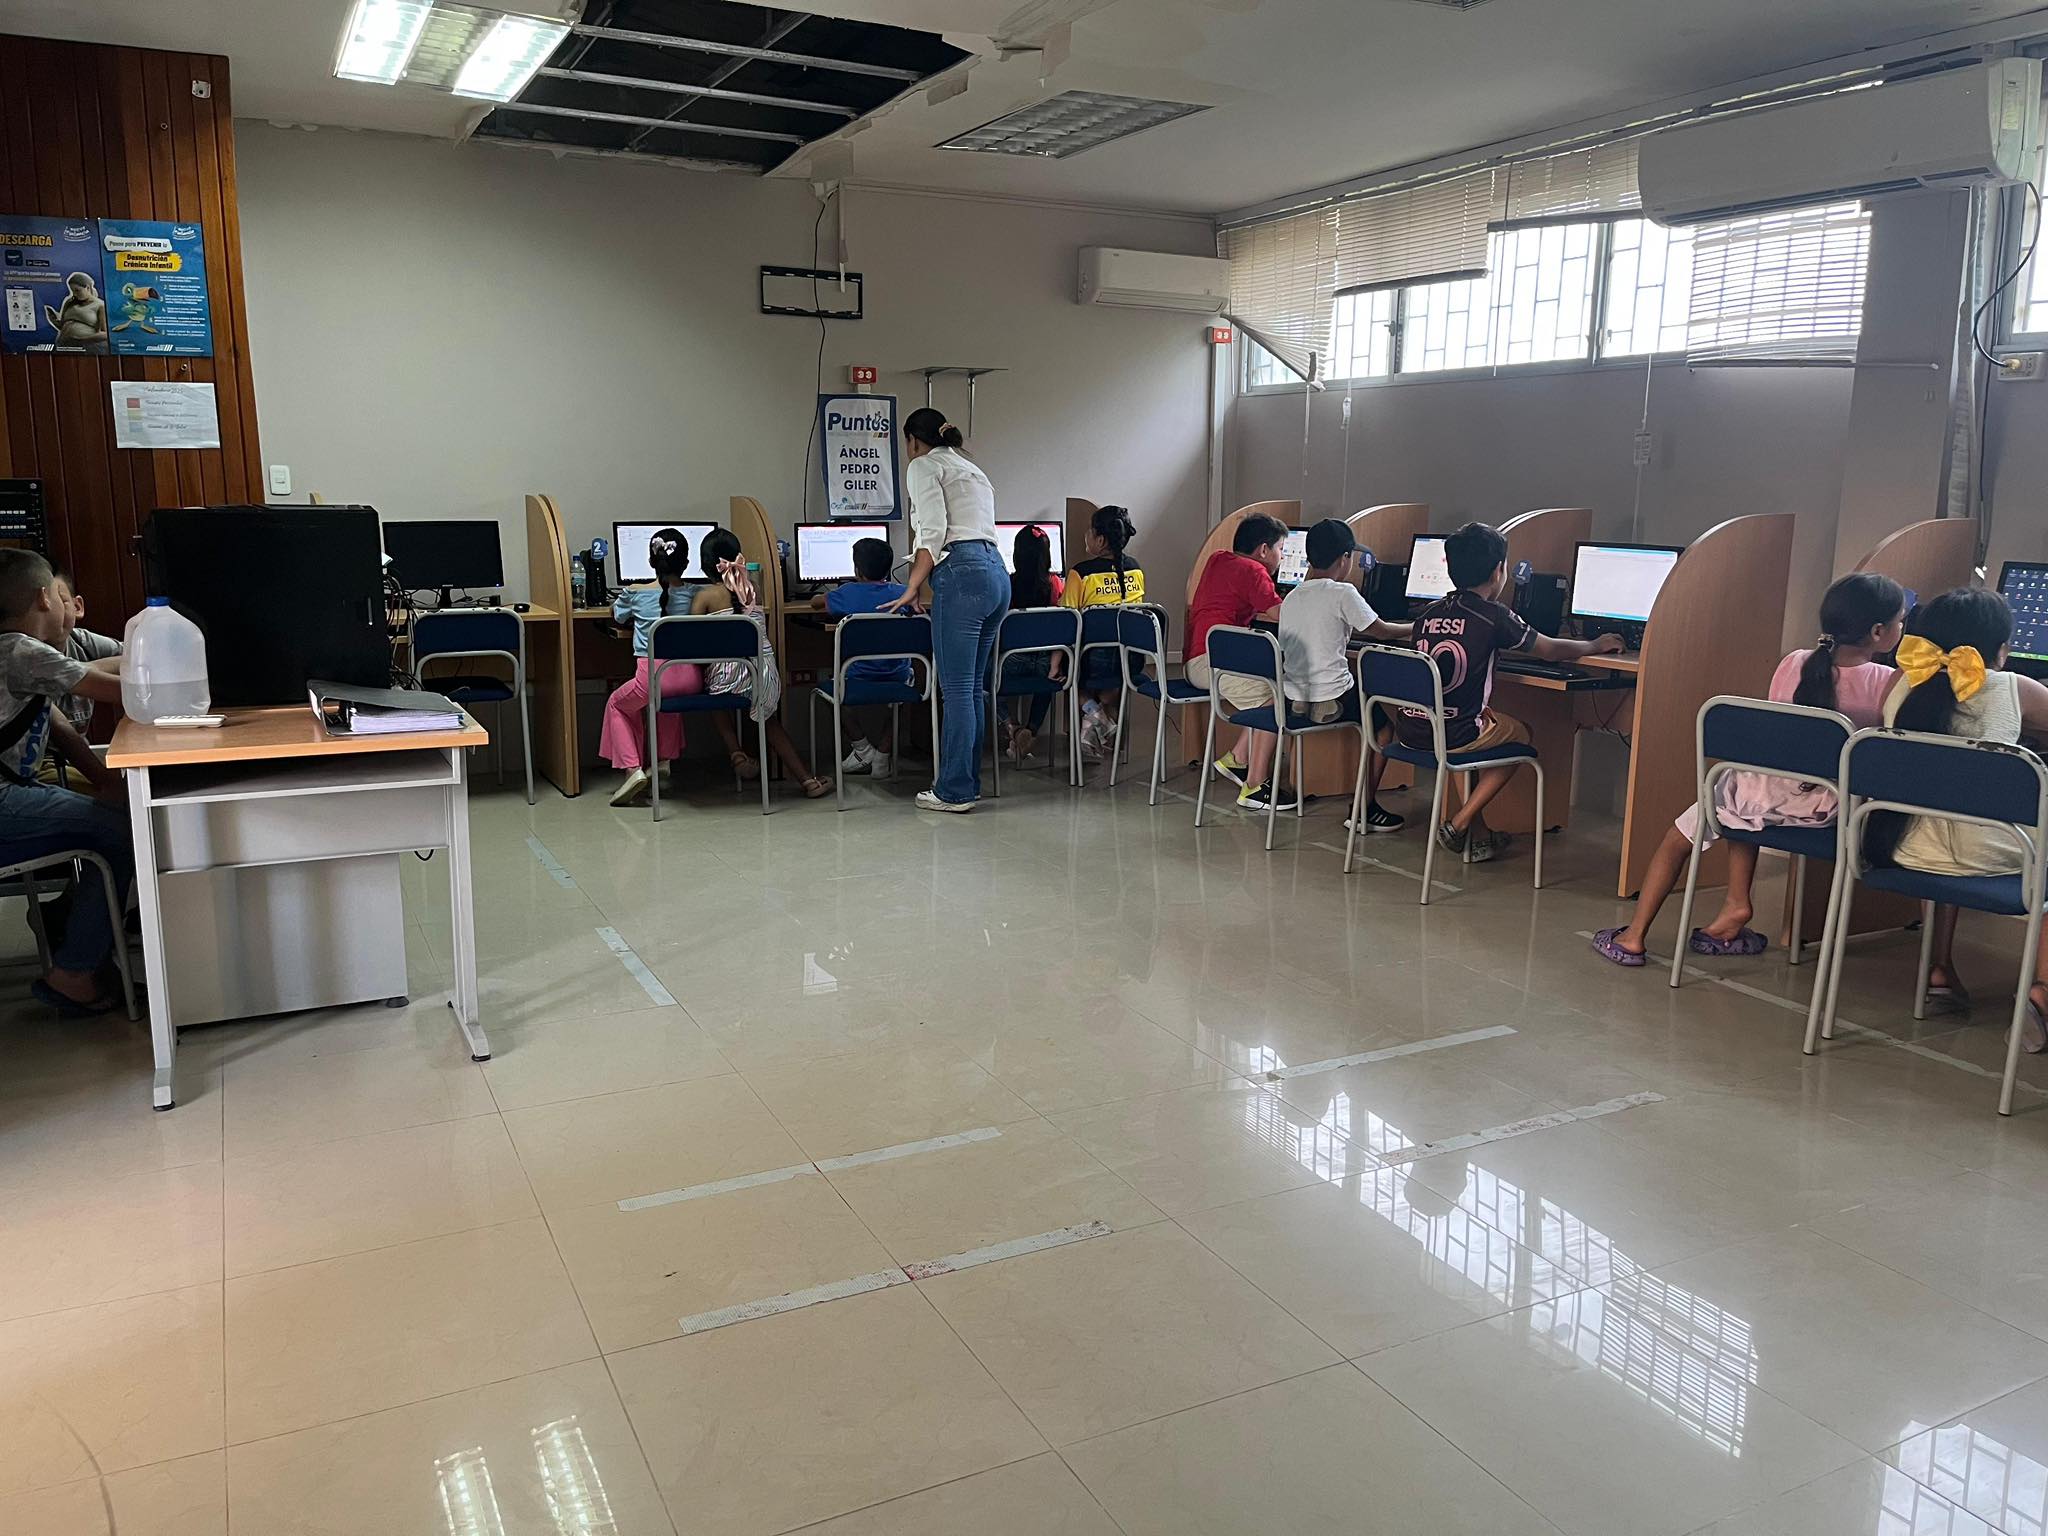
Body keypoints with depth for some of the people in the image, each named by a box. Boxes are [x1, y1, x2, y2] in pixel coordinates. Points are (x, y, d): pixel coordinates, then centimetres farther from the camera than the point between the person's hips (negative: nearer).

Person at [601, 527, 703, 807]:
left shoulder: (635, 593, 2)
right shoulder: (694, 594, 4)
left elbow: (616, 615, 24)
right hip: (690, 677, 3)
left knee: (617, 704, 28)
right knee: (671, 695, 40)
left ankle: (632, 769, 13)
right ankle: (664, 759, 32)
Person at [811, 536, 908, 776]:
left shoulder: (848, 594, -8)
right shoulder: (901, 592, -2)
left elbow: (815, 601, 11)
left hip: (858, 679, -2)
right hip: (898, 679, 2)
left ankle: (862, 747, 18)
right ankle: (883, 754, 27)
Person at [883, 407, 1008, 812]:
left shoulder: (924, 466, 4)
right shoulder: (972, 470, 29)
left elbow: (933, 532, -10)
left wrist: (912, 588, -5)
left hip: (962, 573, -9)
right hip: (996, 572, 9)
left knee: (956, 688, -6)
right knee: (972, 688, 12)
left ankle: (955, 790, -3)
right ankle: (968, 782, 16)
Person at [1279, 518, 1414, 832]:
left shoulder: (1291, 597, 9)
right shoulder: (1343, 593, -10)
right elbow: (1382, 631, 0)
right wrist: (1417, 628, 18)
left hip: (1292, 698, 7)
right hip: (1330, 700, -7)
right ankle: (1366, 808, 12)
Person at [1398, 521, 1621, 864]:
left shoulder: (1429, 613, 9)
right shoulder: (1495, 616, -6)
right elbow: (1550, 650, 7)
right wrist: (1598, 645, 26)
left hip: (1408, 732, 6)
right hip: (1450, 738, -5)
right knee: (1520, 735, 24)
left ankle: (1478, 836, 31)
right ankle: (1458, 825, 13)